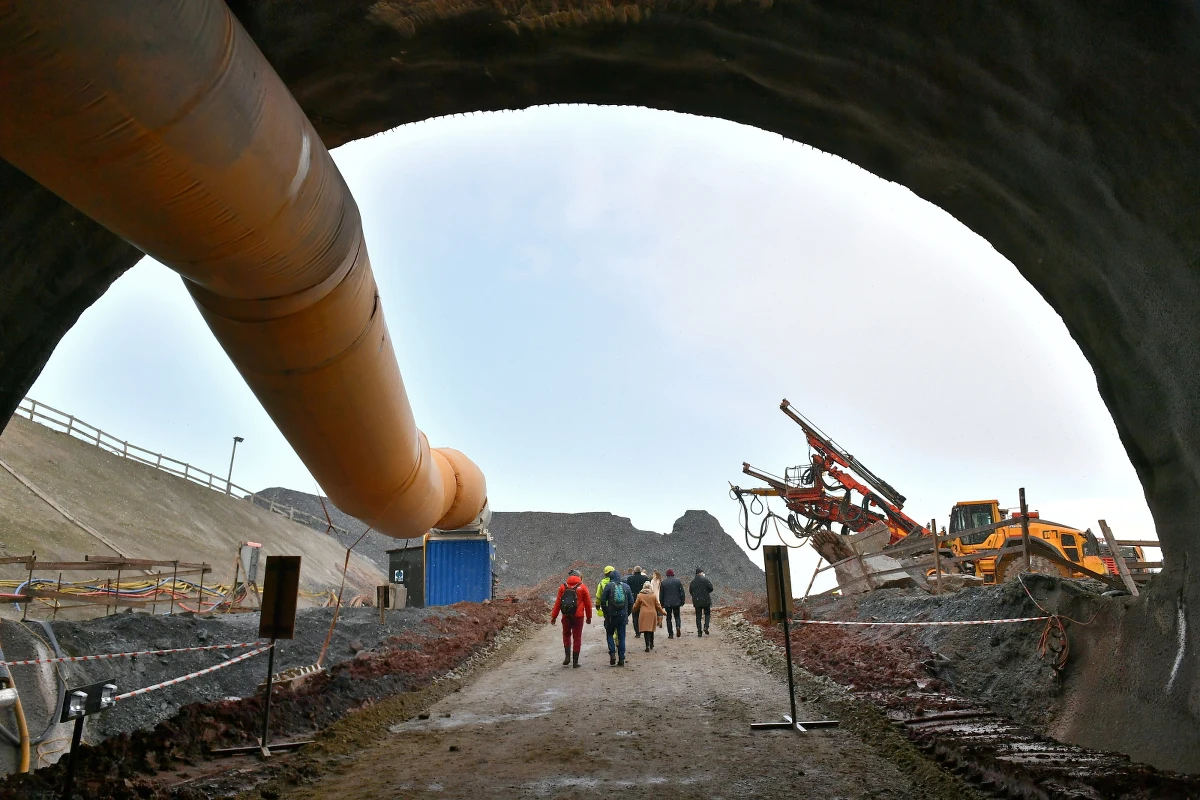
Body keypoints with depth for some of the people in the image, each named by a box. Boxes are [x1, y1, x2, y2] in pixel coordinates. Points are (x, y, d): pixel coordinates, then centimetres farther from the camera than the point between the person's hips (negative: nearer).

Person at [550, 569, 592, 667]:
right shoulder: (582, 587, 0)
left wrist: (553, 616, 7)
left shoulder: (563, 586, 2)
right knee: (577, 638, 7)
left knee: (566, 635, 21)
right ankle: (575, 662, 8)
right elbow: (588, 604, 4)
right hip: (578, 616, -1)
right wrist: (589, 617, 14)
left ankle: (567, 656, 5)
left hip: (566, 616, 1)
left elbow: (557, 603, 1)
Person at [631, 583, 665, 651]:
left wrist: (632, 611, 24)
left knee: (646, 630, -1)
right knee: (651, 629, 16)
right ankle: (651, 644, 26)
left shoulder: (640, 595, -1)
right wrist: (663, 612, 19)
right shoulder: (654, 595, 2)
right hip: (653, 614, 2)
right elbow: (658, 605, 6)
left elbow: (635, 606, 6)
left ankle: (647, 646, -10)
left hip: (644, 614, -2)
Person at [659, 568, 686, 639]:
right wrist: (682, 602, 9)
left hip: (667, 603, -1)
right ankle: (678, 626, -15)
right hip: (676, 603, 1)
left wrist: (662, 604, 10)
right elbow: (682, 593, 1)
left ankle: (670, 634, 3)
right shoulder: (678, 581, 0)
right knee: (677, 616, 14)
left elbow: (661, 594, 2)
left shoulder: (663, 582, -1)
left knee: (669, 618, 6)